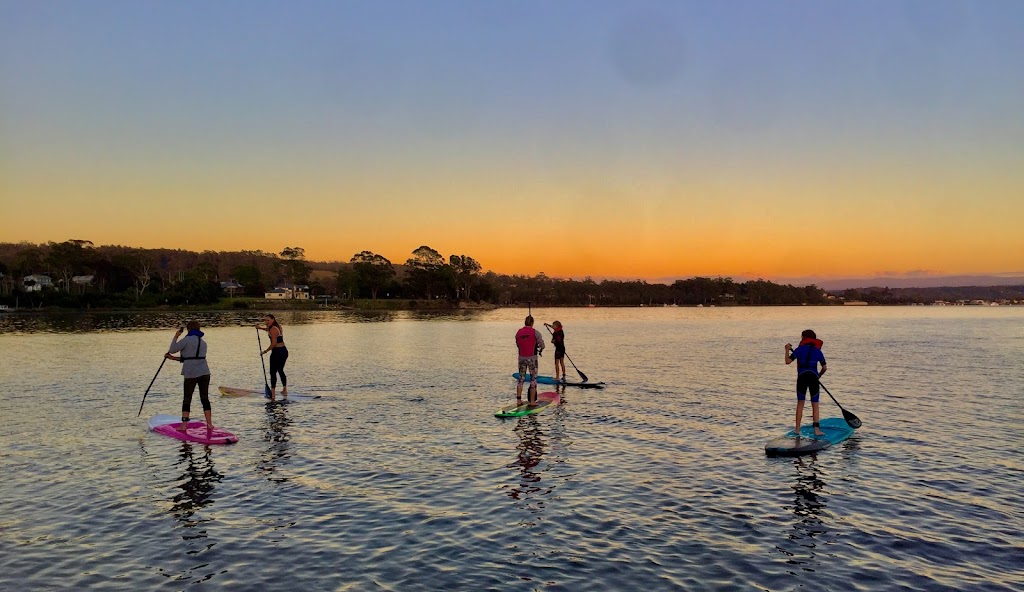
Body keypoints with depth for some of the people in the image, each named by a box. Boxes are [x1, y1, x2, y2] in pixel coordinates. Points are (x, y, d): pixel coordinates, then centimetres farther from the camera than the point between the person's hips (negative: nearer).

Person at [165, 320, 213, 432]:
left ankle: (184, 425, 8)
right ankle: (209, 424, 11)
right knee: (205, 398, 10)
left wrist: (176, 336, 8)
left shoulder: (187, 340, -6)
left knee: (187, 399, 7)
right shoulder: (203, 343, 15)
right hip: (204, 373, 5)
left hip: (191, 374, -5)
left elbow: (172, 349, -3)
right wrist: (173, 358, 19)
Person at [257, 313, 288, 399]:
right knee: (281, 370, 22)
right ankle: (284, 390, 29)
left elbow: (274, 343, -20)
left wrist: (266, 350, -10)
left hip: (277, 352, -9)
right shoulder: (278, 326, 13)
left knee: (273, 372, -3)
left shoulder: (273, 329, -15)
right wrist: (260, 327, 21)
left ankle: (273, 394, -5)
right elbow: (268, 329, 35)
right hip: (284, 351, 9)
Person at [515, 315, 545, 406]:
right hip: (532, 358, -4)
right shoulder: (535, 332, -8)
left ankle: (518, 400, 11)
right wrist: (540, 349, 16)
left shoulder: (518, 332, 4)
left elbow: (518, 345, 10)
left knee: (521, 378, 11)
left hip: (521, 358, 4)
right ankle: (532, 401, 5)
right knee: (533, 379, 5)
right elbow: (542, 345, -6)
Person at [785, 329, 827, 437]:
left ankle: (797, 429, 9)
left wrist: (787, 349, 7)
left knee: (800, 403, 9)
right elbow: (824, 368, 11)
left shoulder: (800, 349, -1)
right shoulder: (818, 351, 8)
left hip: (802, 377, -1)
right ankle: (816, 429, 2)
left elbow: (788, 361, -7)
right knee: (815, 405, 7)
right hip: (813, 378, 1)